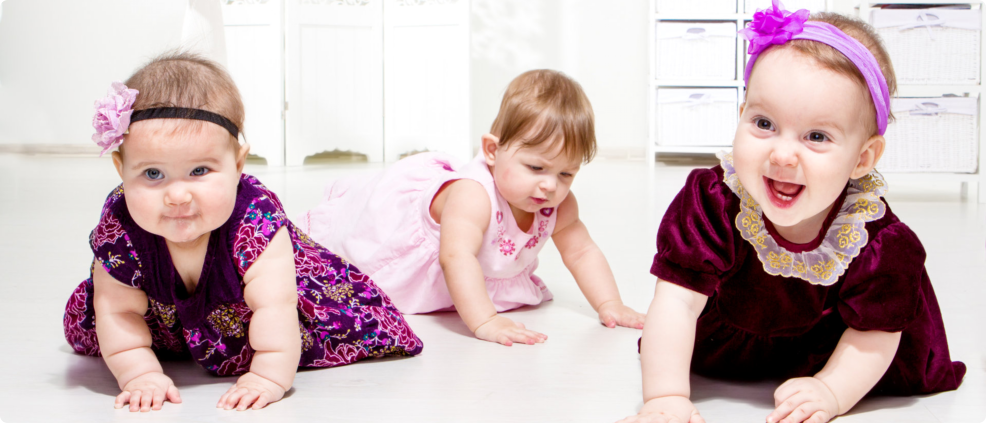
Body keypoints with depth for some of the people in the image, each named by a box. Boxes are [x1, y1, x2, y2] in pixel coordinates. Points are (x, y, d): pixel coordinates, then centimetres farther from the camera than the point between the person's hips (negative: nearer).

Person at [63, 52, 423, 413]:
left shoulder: (255, 222, -42)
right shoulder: (120, 230, -35)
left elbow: (274, 307, -41)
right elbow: (119, 310, -26)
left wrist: (269, 378, -46)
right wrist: (141, 375, -34)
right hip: (167, 319, 2)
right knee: (82, 325, 18)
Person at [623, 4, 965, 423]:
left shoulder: (880, 244, -35)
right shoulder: (713, 204, -36)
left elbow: (873, 332, -21)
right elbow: (678, 301, -38)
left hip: (824, 352, 0)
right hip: (729, 341, 0)